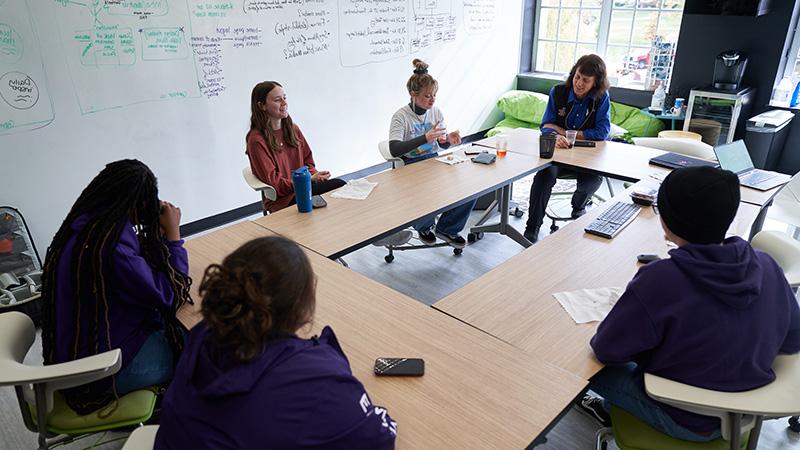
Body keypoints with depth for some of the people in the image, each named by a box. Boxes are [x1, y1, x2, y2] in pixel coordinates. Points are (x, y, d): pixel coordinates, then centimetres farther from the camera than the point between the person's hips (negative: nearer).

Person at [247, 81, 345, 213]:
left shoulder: (293, 129, 12)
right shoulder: (256, 140, -10)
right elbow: (274, 182, -12)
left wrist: (314, 174, -6)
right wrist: (309, 180, -20)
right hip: (283, 200, -7)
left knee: (340, 184, -23)